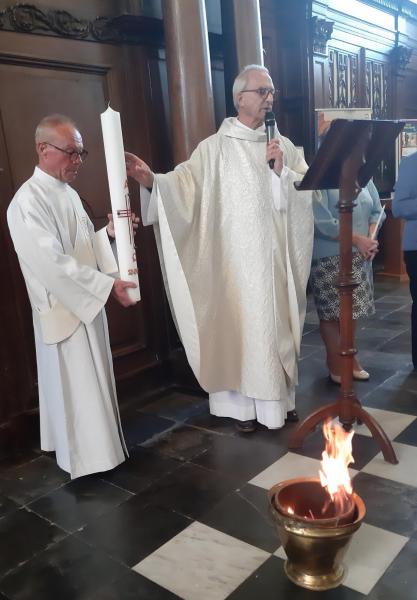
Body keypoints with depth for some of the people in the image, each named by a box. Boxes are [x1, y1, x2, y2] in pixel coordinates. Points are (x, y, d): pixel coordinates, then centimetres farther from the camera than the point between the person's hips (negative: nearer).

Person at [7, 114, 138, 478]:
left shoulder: (68, 193, 10)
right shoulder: (27, 202, -20)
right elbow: (54, 263, -26)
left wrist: (109, 232, -1)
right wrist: (107, 285, -25)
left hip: (88, 304, 9)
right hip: (63, 311, -9)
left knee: (95, 382, 19)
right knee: (77, 388, 3)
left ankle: (100, 446, 36)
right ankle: (87, 459, 19)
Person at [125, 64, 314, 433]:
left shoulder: (284, 145, 12)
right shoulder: (215, 147, 0)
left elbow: (309, 188, 7)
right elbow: (185, 180, -13)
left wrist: (282, 170, -9)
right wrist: (151, 179, -31)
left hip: (278, 256, 4)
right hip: (237, 258, -4)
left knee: (278, 323, 11)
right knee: (241, 323, 0)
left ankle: (281, 396, 27)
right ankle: (245, 403, 14)